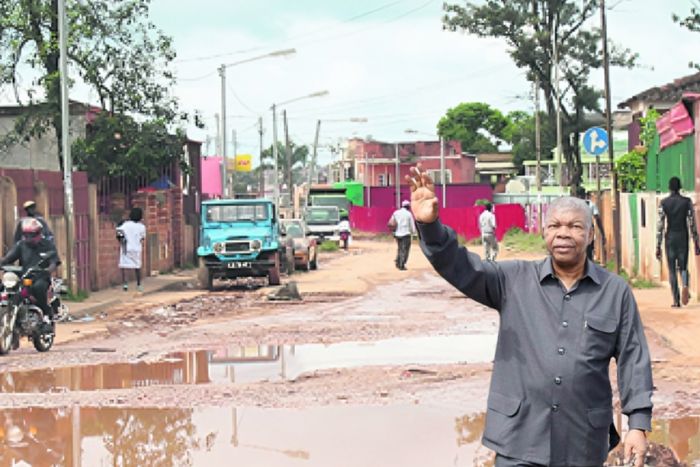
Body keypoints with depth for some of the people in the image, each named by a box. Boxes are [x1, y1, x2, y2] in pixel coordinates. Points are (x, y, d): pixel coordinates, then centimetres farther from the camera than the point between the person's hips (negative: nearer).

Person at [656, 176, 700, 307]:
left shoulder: (664, 203, -2)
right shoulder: (687, 201, -1)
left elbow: (660, 225, -5)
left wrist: (658, 246, -2)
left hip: (670, 239, -1)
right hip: (683, 238, 1)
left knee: (672, 270, 7)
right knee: (683, 267, 13)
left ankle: (676, 300, 3)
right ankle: (685, 285, -19)